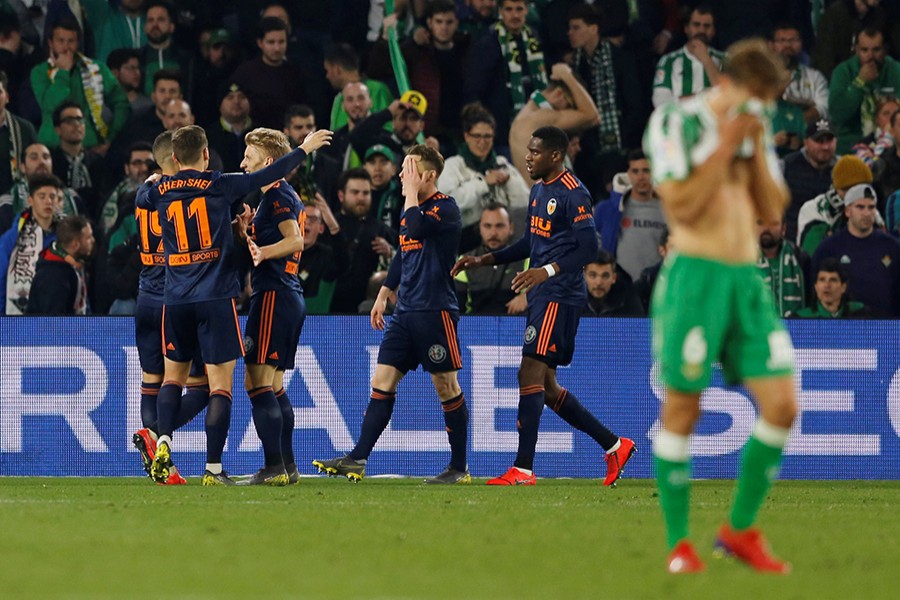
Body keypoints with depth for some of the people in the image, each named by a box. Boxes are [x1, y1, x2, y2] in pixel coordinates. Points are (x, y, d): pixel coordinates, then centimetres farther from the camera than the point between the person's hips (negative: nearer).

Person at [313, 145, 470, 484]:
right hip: (405, 312, 8)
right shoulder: (411, 208, 16)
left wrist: (412, 192, -15)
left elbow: (415, 229, -28)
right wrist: (383, 296, 24)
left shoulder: (445, 208, -10)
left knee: (447, 388, -1)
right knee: (382, 382, 1)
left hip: (435, 311, -8)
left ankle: (459, 468, 7)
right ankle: (358, 460, -3)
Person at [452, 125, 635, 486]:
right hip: (541, 296, 10)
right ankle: (613, 446, 20)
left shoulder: (572, 193, -13)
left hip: (559, 297, -10)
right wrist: (484, 261, 20)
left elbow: (588, 248, -18)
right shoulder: (539, 189, 17)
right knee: (546, 387, 11)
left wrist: (547, 271, -29)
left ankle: (523, 469, -14)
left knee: (530, 373, -14)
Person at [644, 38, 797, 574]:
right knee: (683, 408, -3)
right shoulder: (676, 123, -4)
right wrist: (725, 147, -12)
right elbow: (681, 205, -12)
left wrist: (758, 149, -1)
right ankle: (679, 544, 6)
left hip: (747, 280, 6)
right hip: (695, 274, -6)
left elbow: (772, 209, 11)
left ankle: (740, 529, 11)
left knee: (783, 405, -3)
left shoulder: (754, 130, 15)